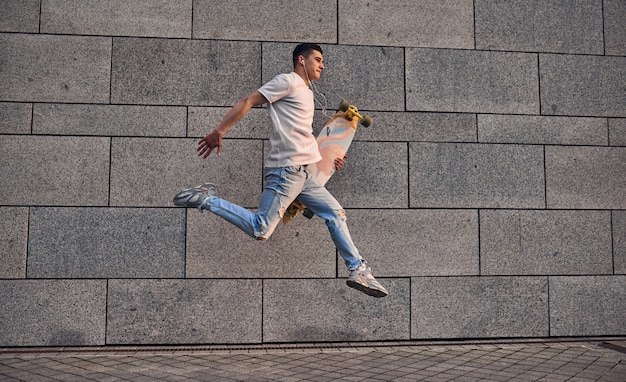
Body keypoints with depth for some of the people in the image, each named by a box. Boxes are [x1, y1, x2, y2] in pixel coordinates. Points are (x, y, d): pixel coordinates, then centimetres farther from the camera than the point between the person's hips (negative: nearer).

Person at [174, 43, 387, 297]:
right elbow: (248, 102, -9)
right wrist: (218, 132, -15)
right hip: (285, 170, -10)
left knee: (335, 213, 9)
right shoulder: (288, 81, -3)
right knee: (261, 231, -13)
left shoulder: (307, 93, 25)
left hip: (303, 173, 10)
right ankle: (206, 200, -2)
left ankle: (358, 271, 15)